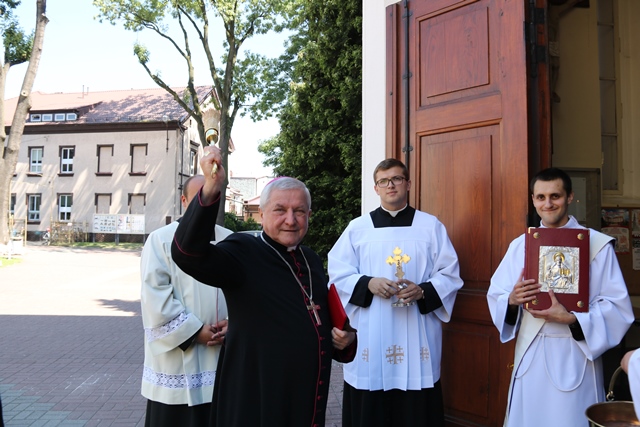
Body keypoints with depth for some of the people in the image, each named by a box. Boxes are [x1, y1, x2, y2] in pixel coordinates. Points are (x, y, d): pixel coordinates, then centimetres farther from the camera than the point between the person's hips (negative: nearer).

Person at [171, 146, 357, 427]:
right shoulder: (243, 253, -13)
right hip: (255, 402, -6)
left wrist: (344, 338, 1)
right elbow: (188, 253, -32)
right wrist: (211, 190, -45)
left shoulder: (311, 260, 6)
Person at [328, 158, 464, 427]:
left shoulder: (431, 226, 7)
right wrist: (368, 284, -15)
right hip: (369, 338, 0)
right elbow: (338, 275, 3)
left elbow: (450, 275, 3)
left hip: (417, 337, 0)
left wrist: (422, 291, -15)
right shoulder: (357, 228, 6)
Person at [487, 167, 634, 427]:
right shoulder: (519, 245, 5)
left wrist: (571, 318, -22)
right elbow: (495, 296, 5)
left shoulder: (598, 244, -4)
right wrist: (512, 300, -17)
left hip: (574, 356, -3)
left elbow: (617, 307, -8)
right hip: (529, 356, 3)